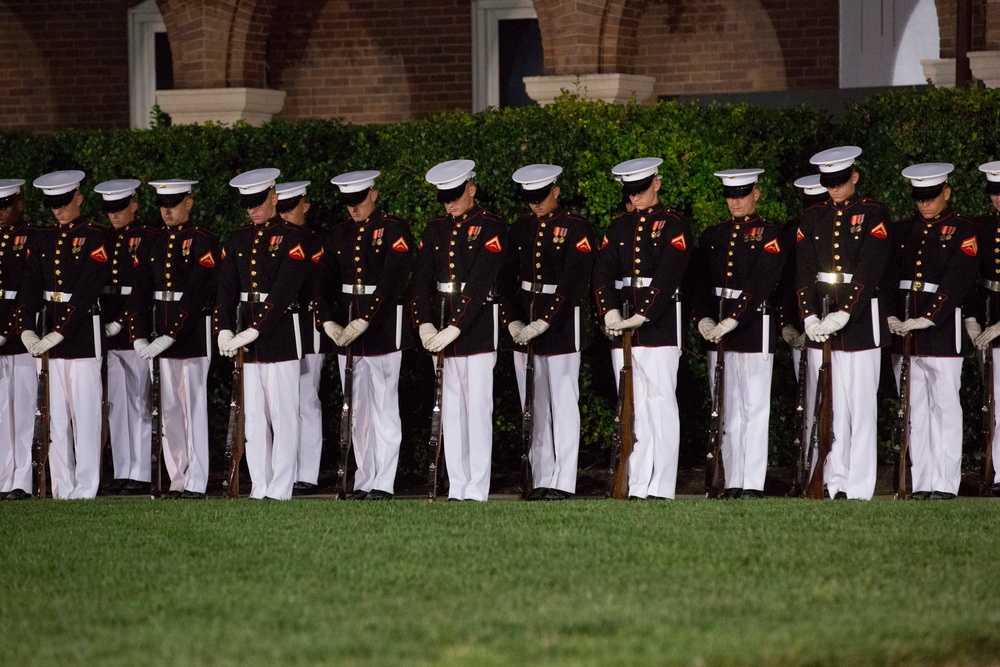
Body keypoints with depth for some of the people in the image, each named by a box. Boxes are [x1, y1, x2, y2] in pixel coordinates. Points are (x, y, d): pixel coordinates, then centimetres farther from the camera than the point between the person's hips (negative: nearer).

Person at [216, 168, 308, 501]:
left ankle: (280, 492, 0)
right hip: (245, 338, 5)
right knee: (253, 417, 6)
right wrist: (225, 330, -10)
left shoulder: (292, 238, -5)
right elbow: (226, 287, 5)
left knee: (283, 415, -3)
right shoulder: (237, 239, 12)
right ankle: (259, 489, 11)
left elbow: (283, 291, -15)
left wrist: (255, 330, -22)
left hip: (280, 335, -5)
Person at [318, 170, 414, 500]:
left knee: (383, 406, -4)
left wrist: (364, 321, -22)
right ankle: (364, 480, 13)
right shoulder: (339, 234, 11)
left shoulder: (394, 229, -6)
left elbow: (391, 282, -15)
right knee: (356, 408, 8)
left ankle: (383, 483, -2)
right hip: (346, 330, 6)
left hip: (382, 326, -6)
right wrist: (329, 321, -10)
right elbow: (326, 281, 6)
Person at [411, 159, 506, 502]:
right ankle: (456, 489, 10)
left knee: (477, 407, -6)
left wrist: (455, 328, -21)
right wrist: (425, 325, -10)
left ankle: (476, 491, -5)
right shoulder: (435, 229, 12)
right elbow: (421, 279, 4)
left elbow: (480, 284, -15)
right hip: (441, 330, 6)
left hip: (477, 328, -6)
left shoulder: (491, 228, -6)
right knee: (450, 409, 6)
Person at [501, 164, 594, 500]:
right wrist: (512, 321, -6)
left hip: (560, 323, -6)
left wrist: (543, 322, -21)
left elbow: (574, 283, -15)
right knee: (534, 406, 8)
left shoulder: (575, 228, -6)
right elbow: (508, 279, 8)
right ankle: (541, 480, 12)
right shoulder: (519, 230, 11)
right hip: (524, 325, 6)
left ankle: (563, 482, -3)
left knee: (563, 404, -4)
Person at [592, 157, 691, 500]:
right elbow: (602, 271, 4)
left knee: (660, 405, -6)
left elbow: (668, 276, -12)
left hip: (660, 326, -5)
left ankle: (661, 489, -7)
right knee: (633, 407, 6)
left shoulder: (673, 225, -1)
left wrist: (642, 315, -21)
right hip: (623, 329, 5)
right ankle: (636, 488, 8)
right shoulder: (619, 227, 15)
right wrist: (609, 311, -13)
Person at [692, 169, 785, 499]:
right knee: (727, 409, 7)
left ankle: (753, 484, -4)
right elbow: (701, 282, 8)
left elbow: (760, 285, -13)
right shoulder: (712, 235, 13)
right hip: (717, 332, 5)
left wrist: (733, 320, -21)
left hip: (753, 324, -5)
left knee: (755, 407, -4)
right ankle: (732, 482, 10)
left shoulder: (769, 234, -2)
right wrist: (704, 319, -9)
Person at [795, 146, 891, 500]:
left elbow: (869, 271, -12)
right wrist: (810, 316, -12)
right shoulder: (812, 218, 9)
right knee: (828, 406, 5)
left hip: (860, 321, -4)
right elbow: (804, 272, 2)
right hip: (821, 324, 4)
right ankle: (834, 485, 10)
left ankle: (859, 490, -1)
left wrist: (844, 315, -21)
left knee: (861, 407, -3)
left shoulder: (873, 214, -2)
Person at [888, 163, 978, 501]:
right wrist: (891, 317, -8)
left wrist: (926, 319, -19)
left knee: (945, 406, -3)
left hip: (942, 331, -5)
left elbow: (956, 282, -11)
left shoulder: (963, 231, -1)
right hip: (903, 331, 5)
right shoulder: (902, 230, 14)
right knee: (915, 408, 6)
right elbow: (887, 274, 7)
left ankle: (945, 483, -1)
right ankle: (920, 482, 9)